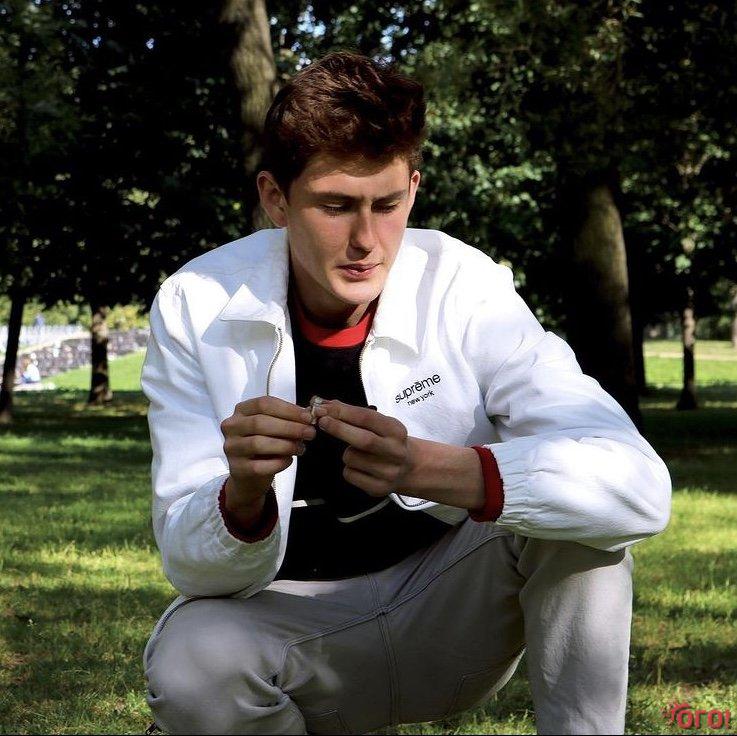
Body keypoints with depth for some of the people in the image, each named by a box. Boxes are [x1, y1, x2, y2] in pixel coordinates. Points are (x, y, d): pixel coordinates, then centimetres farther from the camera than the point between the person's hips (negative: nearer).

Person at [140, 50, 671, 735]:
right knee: (187, 665, -31)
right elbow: (193, 566, -17)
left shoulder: (465, 290, -17)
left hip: (452, 624, 0)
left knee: (565, 495, -26)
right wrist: (244, 494, -41)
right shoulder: (196, 310, -14)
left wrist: (431, 469, -45)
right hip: (294, 623, 1)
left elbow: (639, 485, -29)